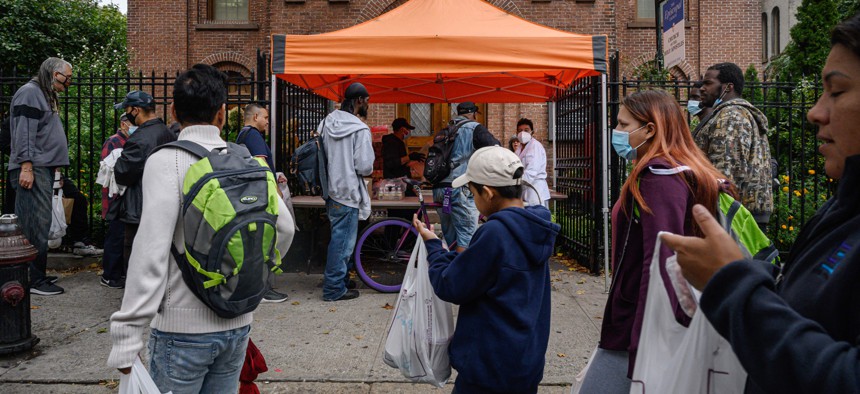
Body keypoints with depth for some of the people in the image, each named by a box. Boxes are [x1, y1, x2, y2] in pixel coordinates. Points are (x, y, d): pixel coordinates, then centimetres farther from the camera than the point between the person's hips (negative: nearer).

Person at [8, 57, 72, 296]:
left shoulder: (46, 95, 23)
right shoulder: (30, 93, -8)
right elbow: (24, 133, -16)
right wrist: (26, 167, -22)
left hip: (44, 169, 10)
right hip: (32, 169, -10)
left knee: (38, 224, 12)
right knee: (36, 225, -10)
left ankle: (37, 274, 18)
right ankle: (34, 281, -7)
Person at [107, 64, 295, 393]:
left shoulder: (165, 161, -13)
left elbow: (151, 250, -20)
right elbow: (284, 227, 6)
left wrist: (127, 336, -19)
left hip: (183, 328, -4)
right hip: (238, 324, 5)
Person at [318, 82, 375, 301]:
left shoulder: (327, 122, 6)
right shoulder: (360, 130, -17)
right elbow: (365, 167, -19)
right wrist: (369, 170, 3)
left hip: (331, 190, 8)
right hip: (348, 193, -8)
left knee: (338, 236, 20)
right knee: (343, 240, 1)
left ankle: (339, 278, 33)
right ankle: (334, 289, 8)